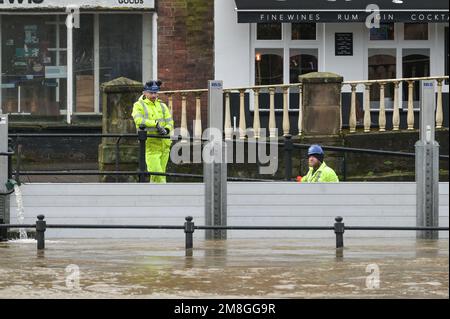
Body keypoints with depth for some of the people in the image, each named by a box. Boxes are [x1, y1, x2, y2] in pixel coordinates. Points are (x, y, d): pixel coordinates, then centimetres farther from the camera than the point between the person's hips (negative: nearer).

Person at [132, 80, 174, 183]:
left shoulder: (162, 106, 17)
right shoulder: (139, 105, 2)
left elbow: (169, 121, 6)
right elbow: (139, 120, -17)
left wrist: (166, 130, -17)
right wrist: (156, 123, -24)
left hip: (164, 144, 5)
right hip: (150, 145, -5)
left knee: (161, 173, 8)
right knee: (156, 172, -14)